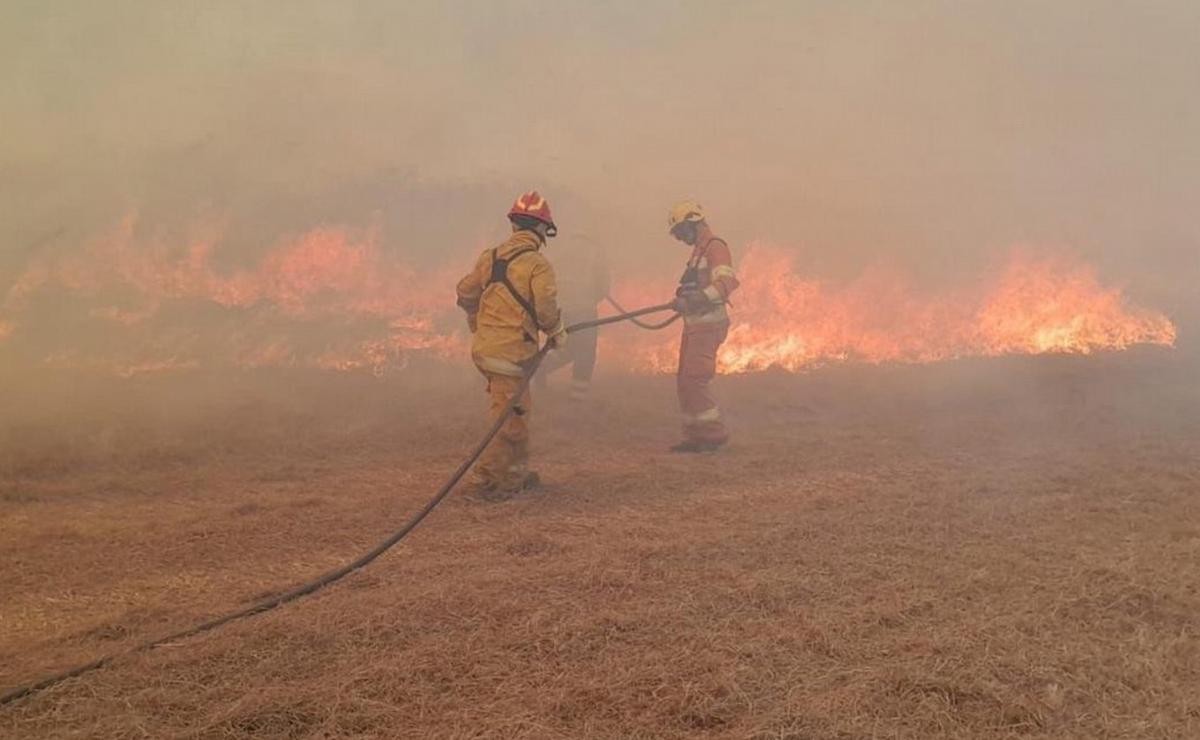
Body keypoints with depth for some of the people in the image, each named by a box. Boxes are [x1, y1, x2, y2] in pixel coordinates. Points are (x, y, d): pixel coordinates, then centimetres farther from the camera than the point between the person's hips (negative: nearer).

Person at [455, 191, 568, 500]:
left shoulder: (489, 256, 9)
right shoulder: (538, 264, -11)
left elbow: (466, 292, 15)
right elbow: (546, 308, -19)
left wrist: (477, 326, 30)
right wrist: (557, 334, 0)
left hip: (484, 345, 8)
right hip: (511, 352, -8)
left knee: (520, 409, 21)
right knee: (507, 419, 1)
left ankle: (517, 473, 30)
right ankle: (489, 481, 3)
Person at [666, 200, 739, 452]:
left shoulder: (715, 247, -9)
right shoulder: (699, 251, 21)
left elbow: (726, 283, -23)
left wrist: (692, 299, -30)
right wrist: (684, 301, 9)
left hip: (708, 325, -10)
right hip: (695, 325, 10)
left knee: (694, 380, -14)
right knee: (684, 382, 9)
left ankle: (714, 433, -5)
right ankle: (694, 436, 14)